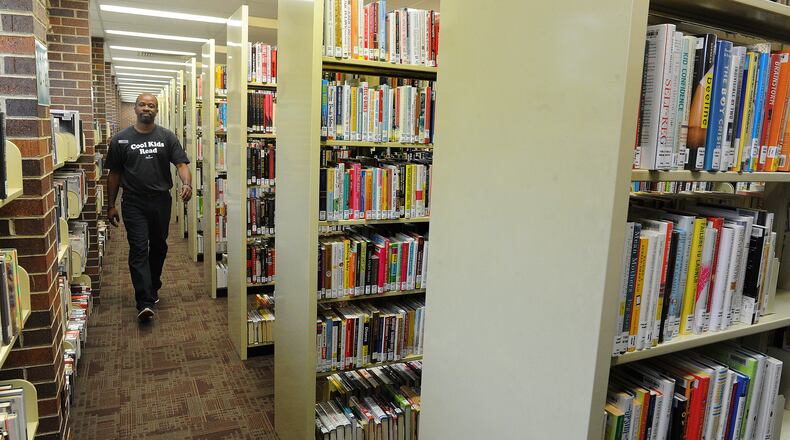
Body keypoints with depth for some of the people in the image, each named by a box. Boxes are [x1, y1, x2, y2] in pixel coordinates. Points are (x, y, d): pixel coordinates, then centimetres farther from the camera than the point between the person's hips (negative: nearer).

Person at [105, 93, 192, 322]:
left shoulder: (167, 137, 4)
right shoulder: (120, 140, 3)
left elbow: (181, 164, -4)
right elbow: (114, 174, 7)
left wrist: (187, 183, -25)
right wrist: (111, 205, 7)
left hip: (161, 201, 2)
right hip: (133, 204, -2)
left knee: (159, 247, 14)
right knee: (139, 251, -9)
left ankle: (153, 288, 35)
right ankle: (145, 303, -12)